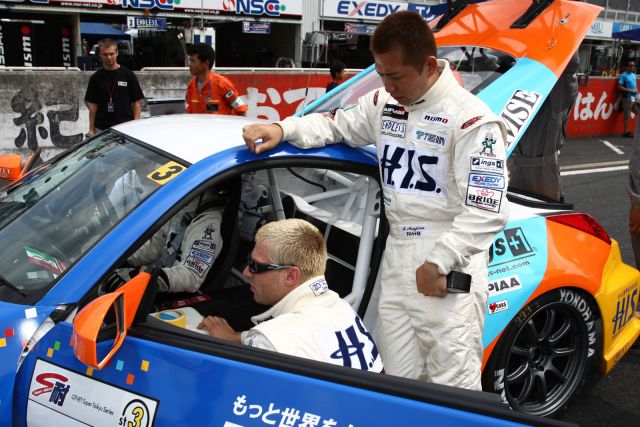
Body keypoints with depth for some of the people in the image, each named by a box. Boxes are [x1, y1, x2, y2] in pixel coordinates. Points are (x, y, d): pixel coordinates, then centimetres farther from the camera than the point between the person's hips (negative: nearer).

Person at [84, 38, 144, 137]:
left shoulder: (128, 75, 1)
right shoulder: (96, 78, 6)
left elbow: (136, 103, 2)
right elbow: (92, 105, 8)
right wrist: (91, 129, 1)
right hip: (101, 129, 2)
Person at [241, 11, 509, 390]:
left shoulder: (472, 120, -14)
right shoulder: (383, 103, 8)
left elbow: (487, 211, -17)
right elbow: (335, 124, 20)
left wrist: (440, 262, -19)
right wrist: (282, 129, 2)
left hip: (448, 268, -6)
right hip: (396, 258, 7)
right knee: (398, 383, 14)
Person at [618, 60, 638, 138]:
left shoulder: (634, 75, 15)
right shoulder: (624, 75, -7)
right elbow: (620, 87, -13)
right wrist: (630, 91, -16)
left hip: (635, 97, 7)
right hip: (627, 98, -7)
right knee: (627, 115, -2)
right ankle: (626, 132, 6)